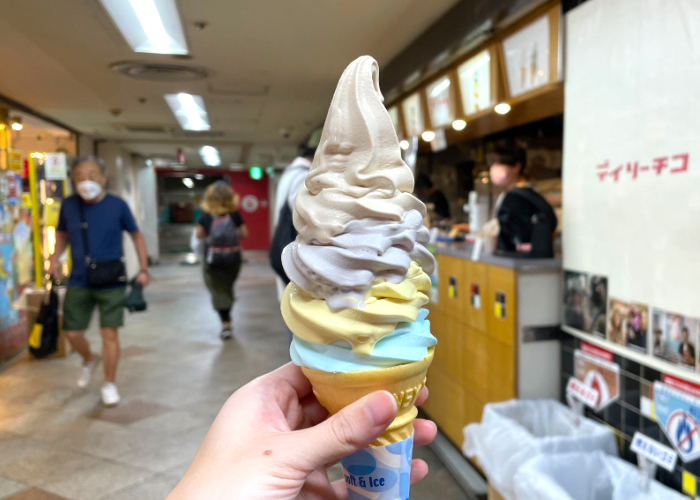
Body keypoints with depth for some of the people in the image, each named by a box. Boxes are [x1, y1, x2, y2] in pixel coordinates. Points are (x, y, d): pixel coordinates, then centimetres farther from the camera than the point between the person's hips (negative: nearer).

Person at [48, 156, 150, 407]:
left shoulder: (118, 205, -9)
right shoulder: (68, 205, -2)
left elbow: (136, 235, 3)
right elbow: (62, 234, 15)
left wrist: (143, 269, -3)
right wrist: (54, 258, -2)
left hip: (112, 281, -3)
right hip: (78, 281, 3)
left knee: (109, 333, -1)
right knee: (72, 332, 8)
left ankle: (110, 385, 18)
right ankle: (89, 360, 43)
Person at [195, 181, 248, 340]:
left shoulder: (206, 215, -4)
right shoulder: (234, 214, -3)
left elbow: (198, 234, -5)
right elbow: (244, 233, -3)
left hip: (213, 259, -2)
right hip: (233, 258, 2)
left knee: (218, 290, 2)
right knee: (227, 288, 18)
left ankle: (226, 323, -6)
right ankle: (227, 318, 30)